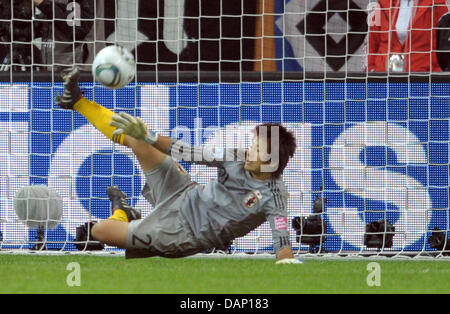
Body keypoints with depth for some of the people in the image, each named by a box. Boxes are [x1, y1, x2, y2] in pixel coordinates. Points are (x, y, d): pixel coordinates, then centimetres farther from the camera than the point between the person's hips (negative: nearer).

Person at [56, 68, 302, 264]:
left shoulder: (273, 198, -27)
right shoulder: (236, 161, -9)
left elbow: (283, 245, -35)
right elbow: (189, 152, -6)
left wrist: (287, 260, -59)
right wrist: (145, 135, -15)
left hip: (183, 234, -5)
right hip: (184, 197, 5)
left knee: (98, 231, -6)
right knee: (135, 137, 2)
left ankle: (123, 214, 29)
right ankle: (77, 102, 23)